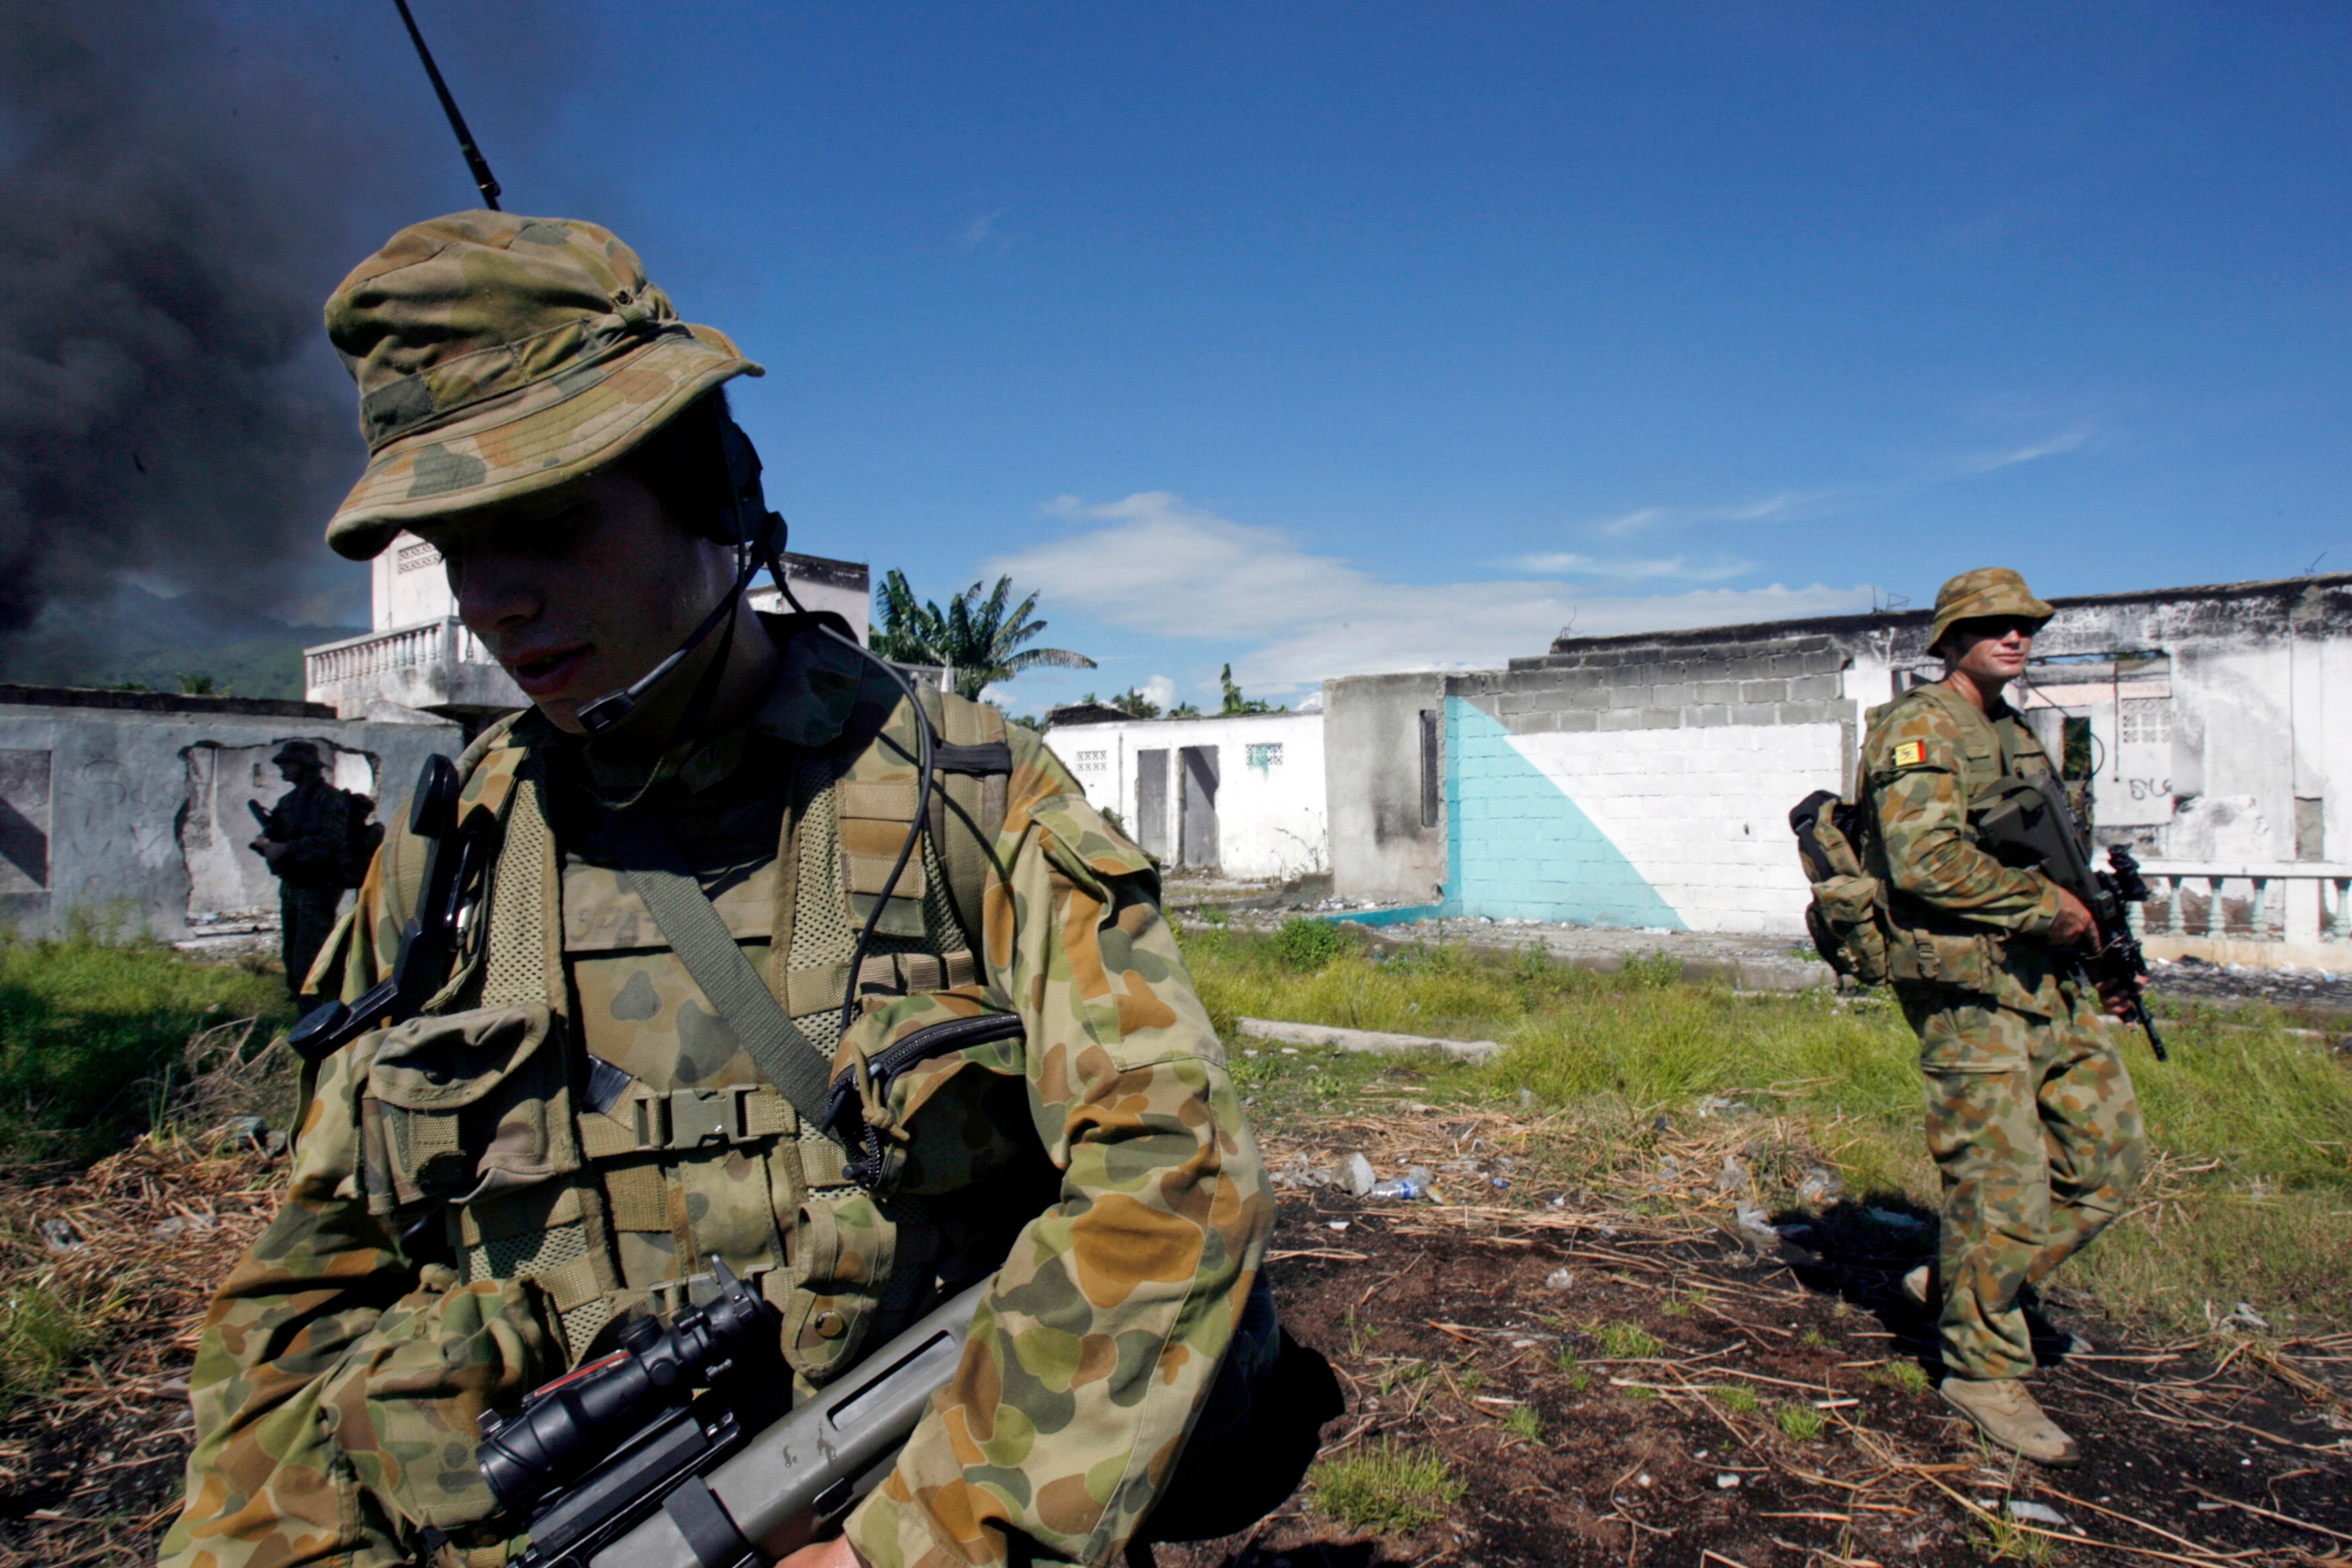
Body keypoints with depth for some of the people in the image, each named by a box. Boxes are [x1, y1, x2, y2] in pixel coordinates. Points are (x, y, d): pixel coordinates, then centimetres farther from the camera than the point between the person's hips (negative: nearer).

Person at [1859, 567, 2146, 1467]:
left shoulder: (2015, 734, 20)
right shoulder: (1921, 729, -9)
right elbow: (1926, 861, -22)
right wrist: (2046, 905, -16)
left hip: (2045, 978, 9)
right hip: (1966, 983, -9)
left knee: (2108, 1156, 9)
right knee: (2003, 1181, -4)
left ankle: (1957, 1285, 22)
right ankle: (1983, 1370, 13)